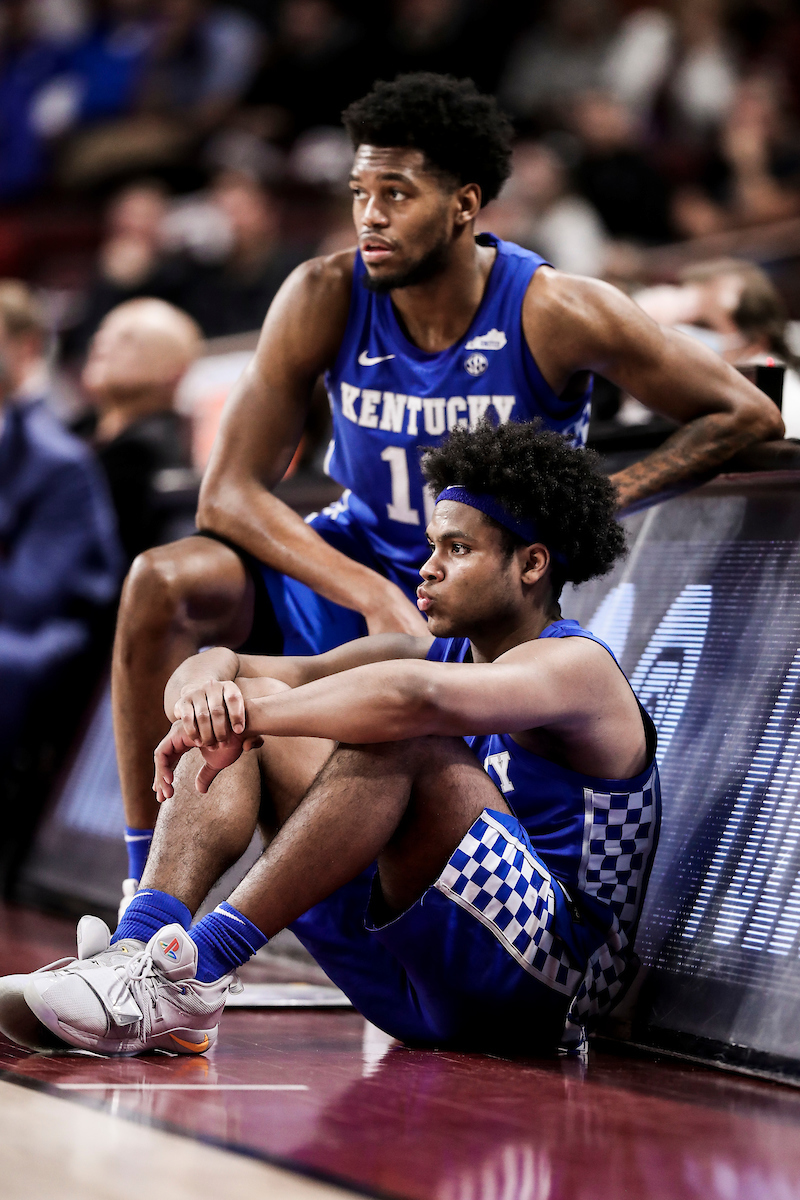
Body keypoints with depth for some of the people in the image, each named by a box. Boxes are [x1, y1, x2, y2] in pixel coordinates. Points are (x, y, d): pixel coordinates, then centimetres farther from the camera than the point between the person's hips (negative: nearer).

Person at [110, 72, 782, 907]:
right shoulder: (325, 299, -17)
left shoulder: (556, 315, -21)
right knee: (165, 584, -26)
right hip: (356, 571, 2)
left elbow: (747, 416, -12)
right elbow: (228, 495, -19)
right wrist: (373, 598, -32)